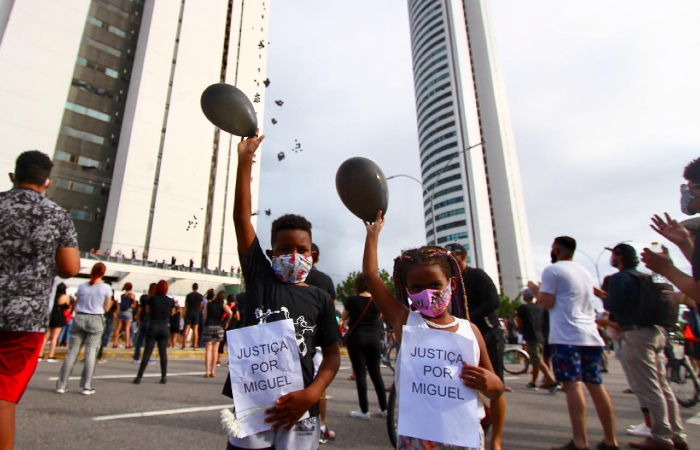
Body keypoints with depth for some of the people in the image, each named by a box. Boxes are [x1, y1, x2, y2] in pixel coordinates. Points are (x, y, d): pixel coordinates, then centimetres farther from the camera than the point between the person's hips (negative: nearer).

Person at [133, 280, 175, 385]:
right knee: (163, 353, 8)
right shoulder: (170, 301, -3)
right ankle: (164, 377, 10)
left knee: (147, 353, 4)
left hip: (153, 326, -1)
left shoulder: (152, 299, -7)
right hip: (165, 328, 1)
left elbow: (147, 310, 9)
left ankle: (139, 377, 5)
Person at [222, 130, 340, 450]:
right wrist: (245, 159, -6)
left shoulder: (320, 299, 2)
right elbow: (242, 216, -4)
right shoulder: (259, 277, 0)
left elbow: (332, 354, 4)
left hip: (298, 413, 1)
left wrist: (311, 394, -15)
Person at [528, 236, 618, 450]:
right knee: (596, 385, 12)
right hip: (590, 336, 8)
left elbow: (546, 302, -11)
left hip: (566, 337, -8)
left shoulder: (552, 270, -5)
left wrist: (534, 289, 7)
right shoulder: (585, 271, 20)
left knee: (572, 386, -10)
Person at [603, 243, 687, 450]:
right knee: (662, 385, 14)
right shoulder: (645, 277, 17)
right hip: (657, 332, 9)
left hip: (637, 334, -9)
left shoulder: (619, 278, -10)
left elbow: (614, 305, -19)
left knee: (648, 388, -4)